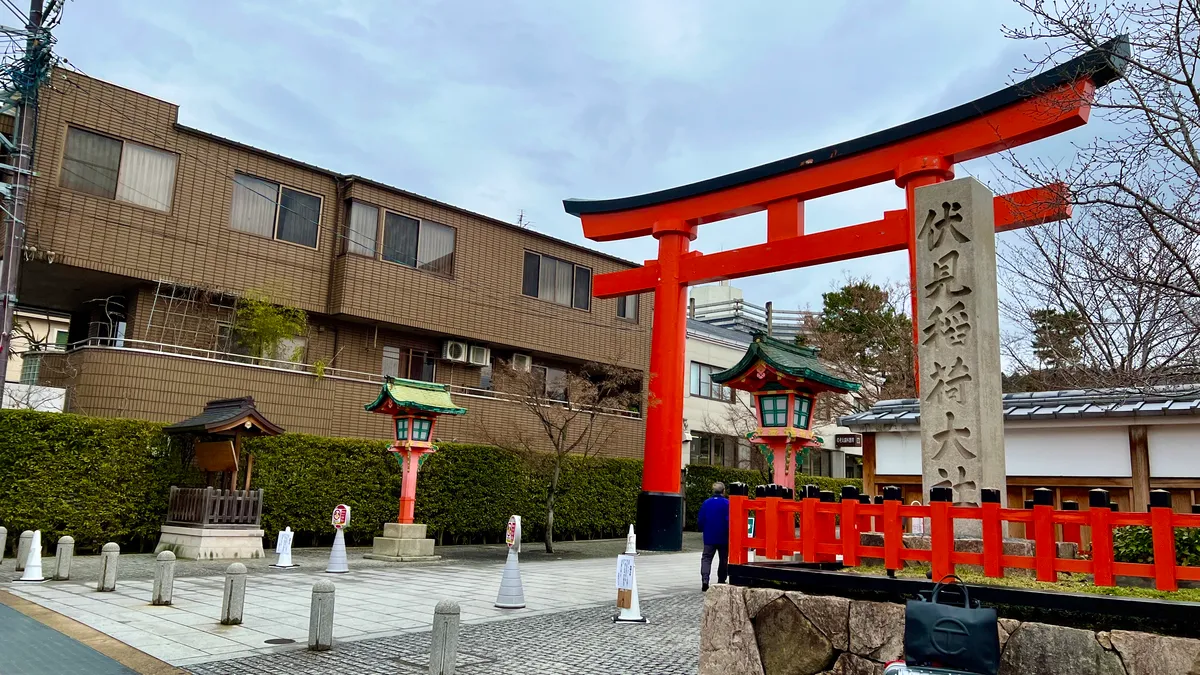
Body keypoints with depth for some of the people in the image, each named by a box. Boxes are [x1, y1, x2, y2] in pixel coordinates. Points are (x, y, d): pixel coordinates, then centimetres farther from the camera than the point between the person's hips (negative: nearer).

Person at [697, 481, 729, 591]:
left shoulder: (706, 503, 1)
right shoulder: (726, 503, -10)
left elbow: (700, 521, 3)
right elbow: (728, 520, -12)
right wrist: (729, 534, 1)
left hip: (709, 537, 2)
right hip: (723, 538, -2)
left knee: (706, 558, 2)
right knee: (723, 560, 13)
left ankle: (705, 580, -17)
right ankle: (721, 581, 18)